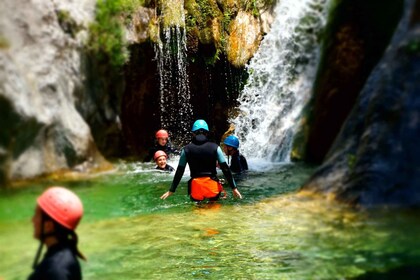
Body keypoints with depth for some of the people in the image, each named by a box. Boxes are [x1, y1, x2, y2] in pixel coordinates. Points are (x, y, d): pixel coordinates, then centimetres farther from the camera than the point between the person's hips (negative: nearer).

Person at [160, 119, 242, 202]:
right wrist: (234, 188, 3)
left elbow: (179, 172, 4)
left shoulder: (187, 149, 1)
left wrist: (171, 190, 13)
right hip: (212, 186, 0)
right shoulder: (214, 147, -1)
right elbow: (225, 169, -3)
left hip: (196, 187, 0)